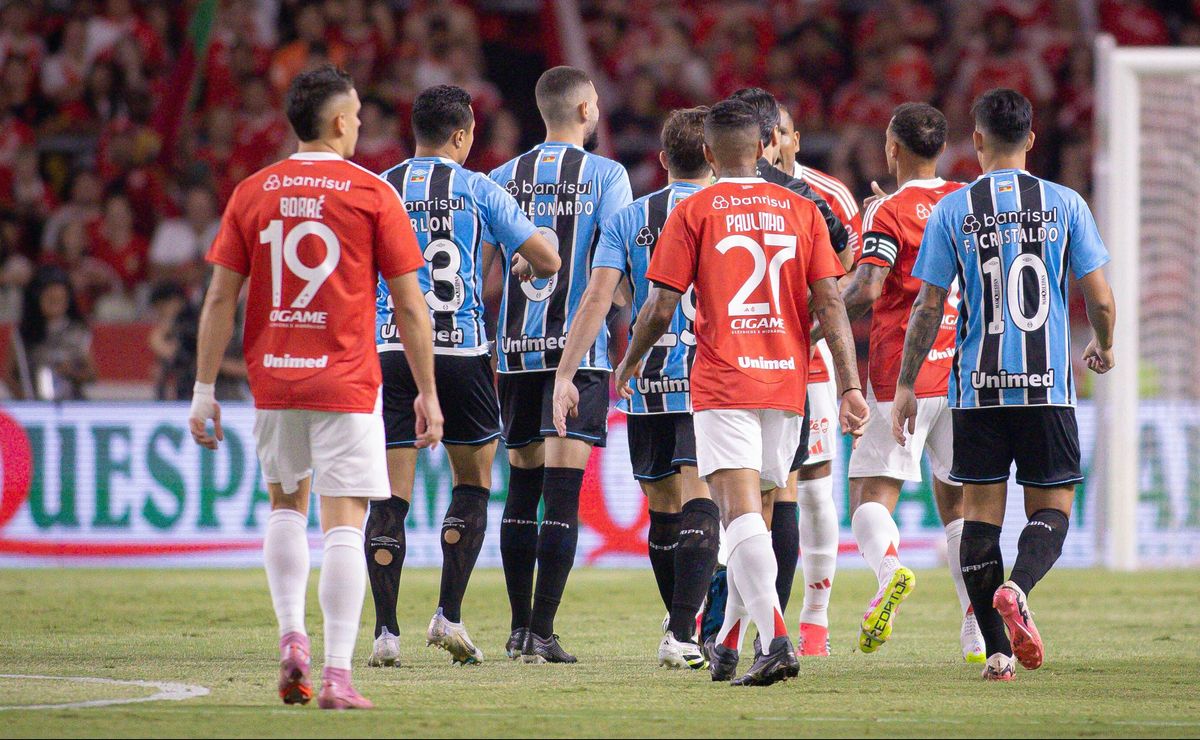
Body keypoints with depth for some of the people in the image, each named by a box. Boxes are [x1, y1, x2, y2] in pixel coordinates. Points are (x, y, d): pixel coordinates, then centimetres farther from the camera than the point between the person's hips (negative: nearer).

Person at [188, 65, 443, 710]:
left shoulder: (252, 193, 4)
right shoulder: (373, 194, -3)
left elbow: (220, 300, 3)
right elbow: (410, 306, -2)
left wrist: (204, 391, 7)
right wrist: (428, 394, 5)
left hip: (273, 380, 3)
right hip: (346, 383, -3)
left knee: (286, 505, 22)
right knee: (343, 523, -3)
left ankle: (291, 639, 7)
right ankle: (337, 677, -9)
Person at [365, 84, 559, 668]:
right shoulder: (477, 189, 2)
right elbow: (547, 260, 3)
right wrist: (531, 272, 25)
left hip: (391, 351, 1)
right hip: (461, 352, -1)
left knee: (390, 497, 1)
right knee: (473, 483, 15)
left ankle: (385, 630, -4)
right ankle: (448, 615, 6)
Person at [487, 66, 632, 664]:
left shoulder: (505, 177, 8)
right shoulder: (605, 175, -2)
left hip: (516, 346, 4)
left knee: (522, 488, 13)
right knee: (562, 493, -6)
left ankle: (519, 628, 15)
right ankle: (542, 634, -12)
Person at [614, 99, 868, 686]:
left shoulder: (692, 213, -1)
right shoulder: (801, 211, 8)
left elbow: (661, 309, -3)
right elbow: (830, 302, 2)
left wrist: (629, 364, 15)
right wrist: (850, 385, 1)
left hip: (723, 383, -4)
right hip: (787, 382, 4)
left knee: (740, 513, -12)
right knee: (750, 512, 16)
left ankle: (776, 641, -28)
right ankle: (726, 644, 24)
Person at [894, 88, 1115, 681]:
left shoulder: (953, 210, 0)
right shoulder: (1064, 204, 0)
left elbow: (928, 307, -1)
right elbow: (1100, 299, 1)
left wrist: (905, 386, 7)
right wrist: (1103, 348, 22)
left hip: (978, 387, 0)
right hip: (1047, 387, 0)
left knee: (980, 510, 7)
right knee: (1051, 506, 8)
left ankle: (997, 651, 3)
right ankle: (1018, 587, -23)